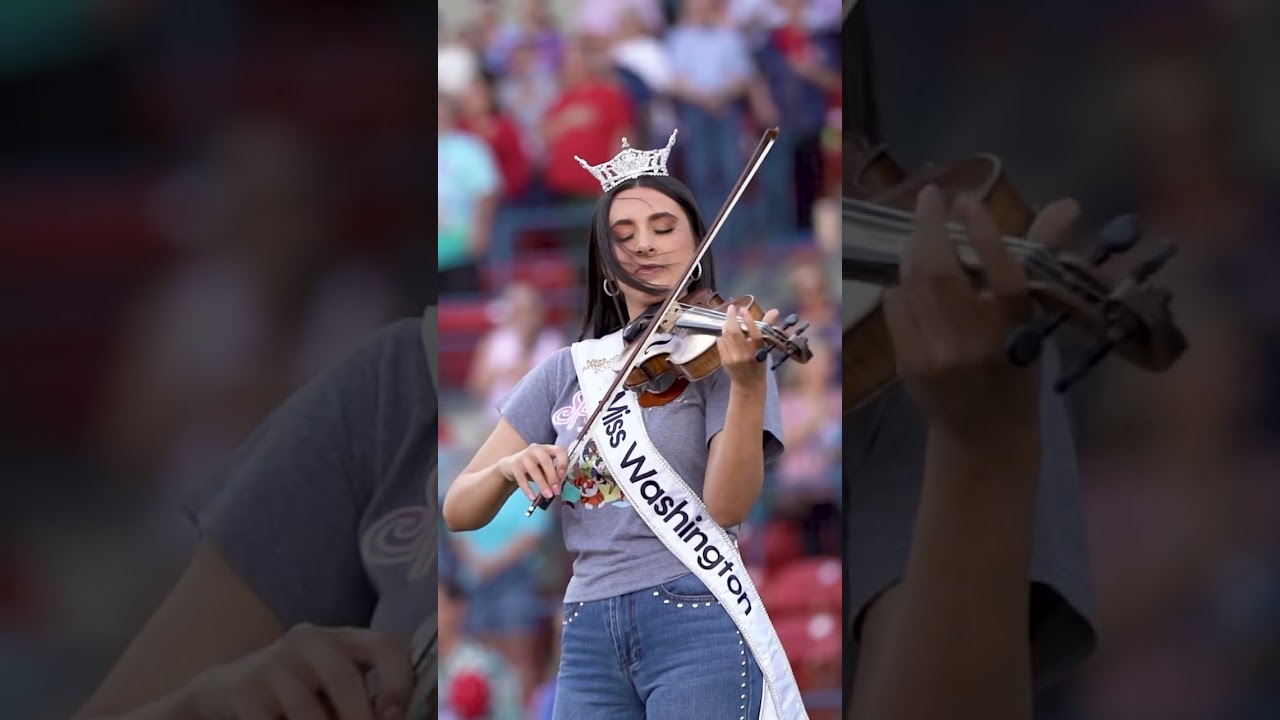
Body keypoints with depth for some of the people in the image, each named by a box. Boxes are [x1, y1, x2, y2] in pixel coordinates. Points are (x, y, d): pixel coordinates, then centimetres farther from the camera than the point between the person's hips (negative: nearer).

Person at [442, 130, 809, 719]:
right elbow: (459, 511, 10)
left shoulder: (719, 349, 1)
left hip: (697, 621, -4)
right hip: (589, 633, 4)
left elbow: (728, 505, -14)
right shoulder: (566, 371, 13)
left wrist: (747, 385, -28)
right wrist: (510, 468, -12)